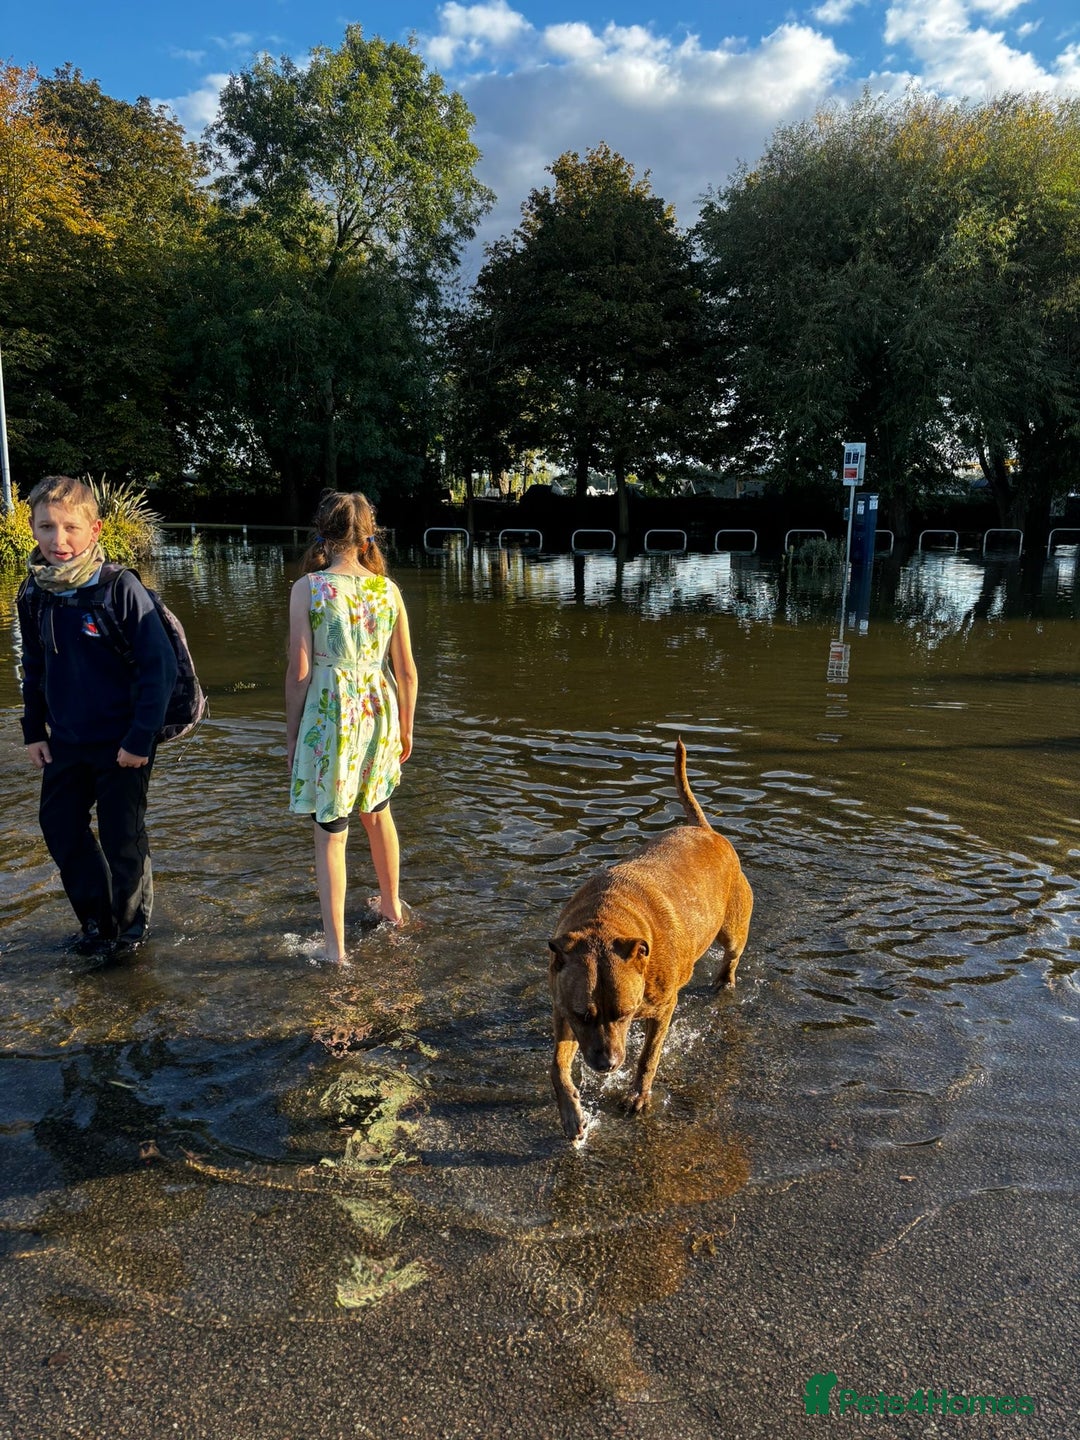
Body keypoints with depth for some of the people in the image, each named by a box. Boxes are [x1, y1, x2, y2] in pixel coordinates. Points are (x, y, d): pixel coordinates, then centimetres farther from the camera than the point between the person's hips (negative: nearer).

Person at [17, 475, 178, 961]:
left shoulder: (119, 587, -19)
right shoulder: (34, 593, -1)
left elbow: (159, 665, -17)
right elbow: (34, 668, 13)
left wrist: (141, 738, -18)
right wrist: (33, 730, 10)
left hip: (120, 743, -6)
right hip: (66, 741, 6)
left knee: (122, 838, 7)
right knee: (60, 827, 14)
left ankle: (129, 922, 30)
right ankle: (95, 918, 35)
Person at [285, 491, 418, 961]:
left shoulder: (308, 588, -10)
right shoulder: (387, 588, -1)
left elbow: (300, 671, -11)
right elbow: (407, 671, 1)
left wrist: (292, 734, 1)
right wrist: (405, 727, 15)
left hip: (330, 714, -4)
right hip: (378, 710, 4)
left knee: (331, 832, 6)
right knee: (377, 811, 25)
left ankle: (335, 946, 12)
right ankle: (391, 906, 43)